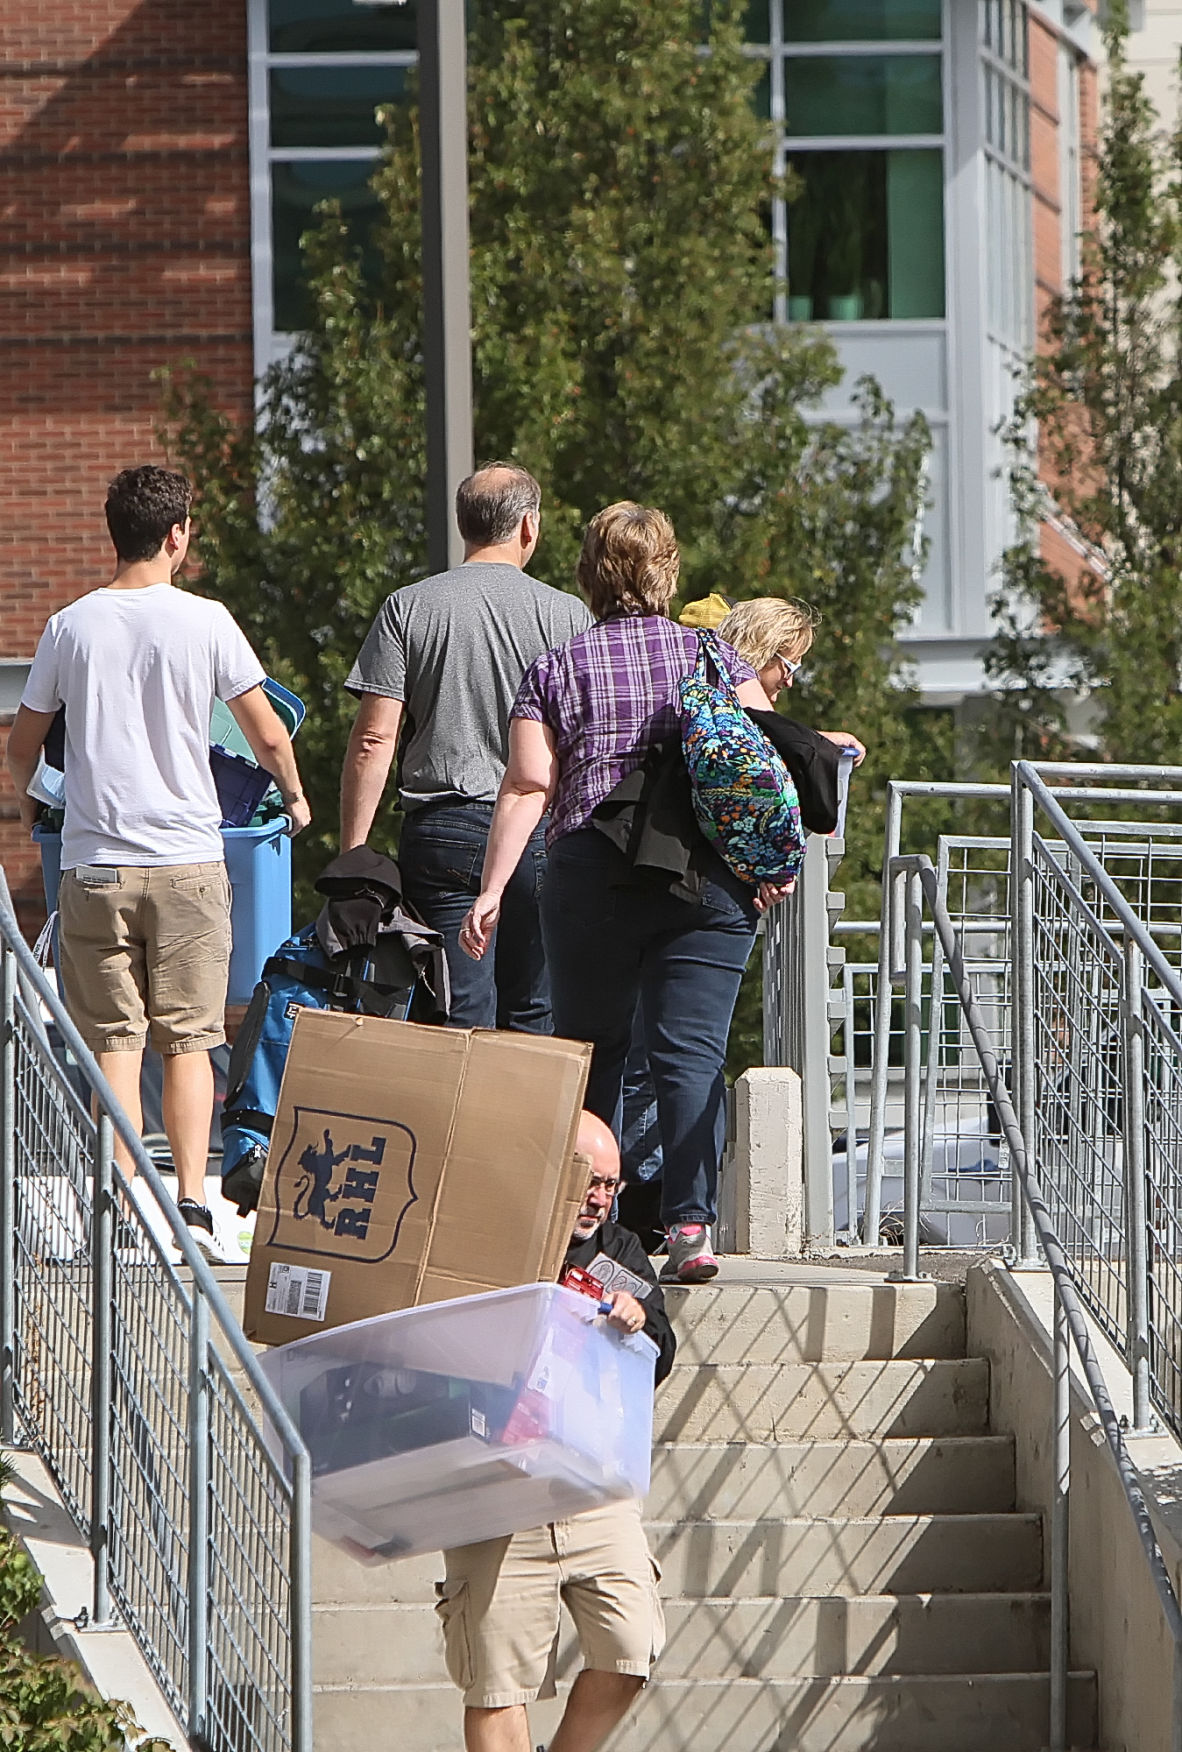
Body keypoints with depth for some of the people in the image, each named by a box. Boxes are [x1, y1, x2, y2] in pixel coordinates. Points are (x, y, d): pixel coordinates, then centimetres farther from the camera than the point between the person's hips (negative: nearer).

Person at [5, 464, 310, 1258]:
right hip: (187, 858, -1)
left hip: (94, 864, 1)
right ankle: (192, 1203, -3)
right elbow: (269, 736, 0)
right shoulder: (205, 623, -4)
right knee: (188, 1042, 5)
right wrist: (295, 800, 21)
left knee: (114, 1043, 3)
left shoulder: (71, 627, 2)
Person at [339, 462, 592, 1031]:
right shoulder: (565, 614, 1)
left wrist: (352, 855, 0)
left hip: (440, 834, 0)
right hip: (541, 835, 0)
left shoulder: (406, 608, 2)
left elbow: (374, 739, -2)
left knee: (461, 1023, 0)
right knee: (534, 1021, 7)